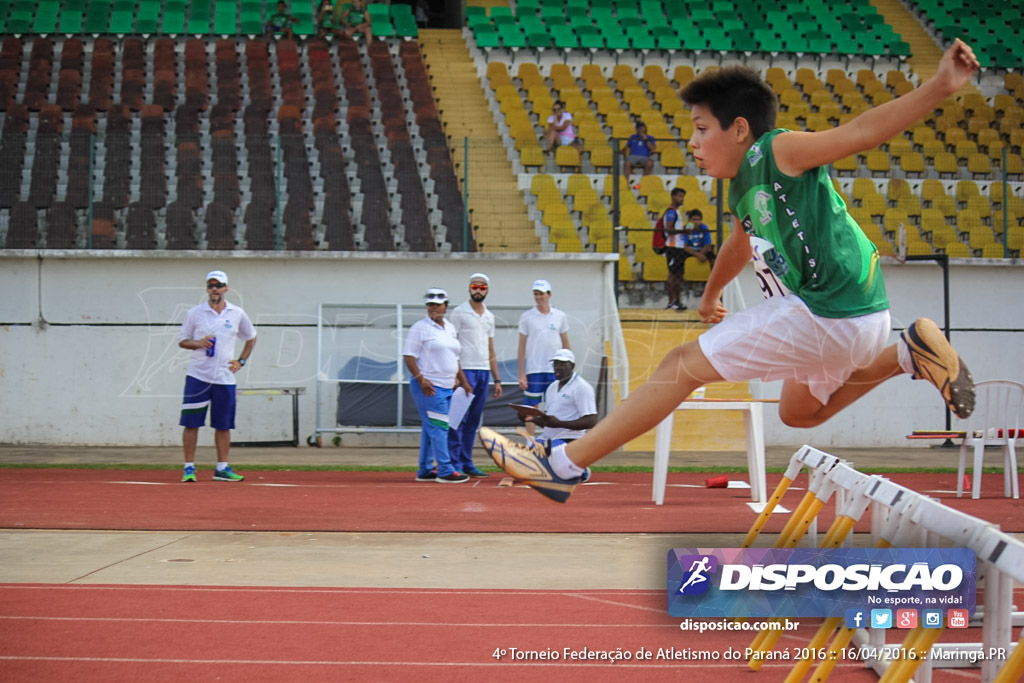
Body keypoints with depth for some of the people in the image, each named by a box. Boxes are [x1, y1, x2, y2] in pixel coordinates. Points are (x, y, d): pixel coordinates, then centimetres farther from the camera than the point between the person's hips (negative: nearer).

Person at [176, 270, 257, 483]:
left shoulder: (237, 314, 7)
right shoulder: (195, 313, 2)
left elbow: (251, 337, 21)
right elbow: (182, 340, 7)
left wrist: (241, 361, 10)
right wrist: (198, 343, -13)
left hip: (225, 377, 2)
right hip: (198, 376, -2)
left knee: (223, 425, 5)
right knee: (191, 423, -4)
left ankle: (222, 468, 13)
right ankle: (189, 467, 1)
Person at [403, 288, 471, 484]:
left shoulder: (450, 328, 17)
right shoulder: (420, 327, -5)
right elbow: (409, 356, -10)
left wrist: (463, 380, 21)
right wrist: (420, 379, -20)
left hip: (447, 386, 7)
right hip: (428, 386, -7)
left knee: (431, 428, 11)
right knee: (438, 427, -10)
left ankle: (425, 471, 16)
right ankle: (444, 471, -10)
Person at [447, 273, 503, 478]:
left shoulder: (489, 316, 18)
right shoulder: (459, 312, -1)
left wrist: (497, 379, 15)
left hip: (484, 372, 6)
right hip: (465, 370, -6)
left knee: (474, 421, 7)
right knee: (460, 419, -8)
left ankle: (466, 462, 11)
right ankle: (454, 463, -7)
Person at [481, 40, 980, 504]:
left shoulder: (777, 153, -10)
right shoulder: (742, 189, 17)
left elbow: (861, 132, -21)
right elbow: (740, 246, 38)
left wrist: (939, 88, -34)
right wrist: (711, 294, 55)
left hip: (827, 314, -10)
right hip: (846, 319, 10)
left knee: (684, 365, -5)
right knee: (798, 413, 34)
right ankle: (907, 354, 19)